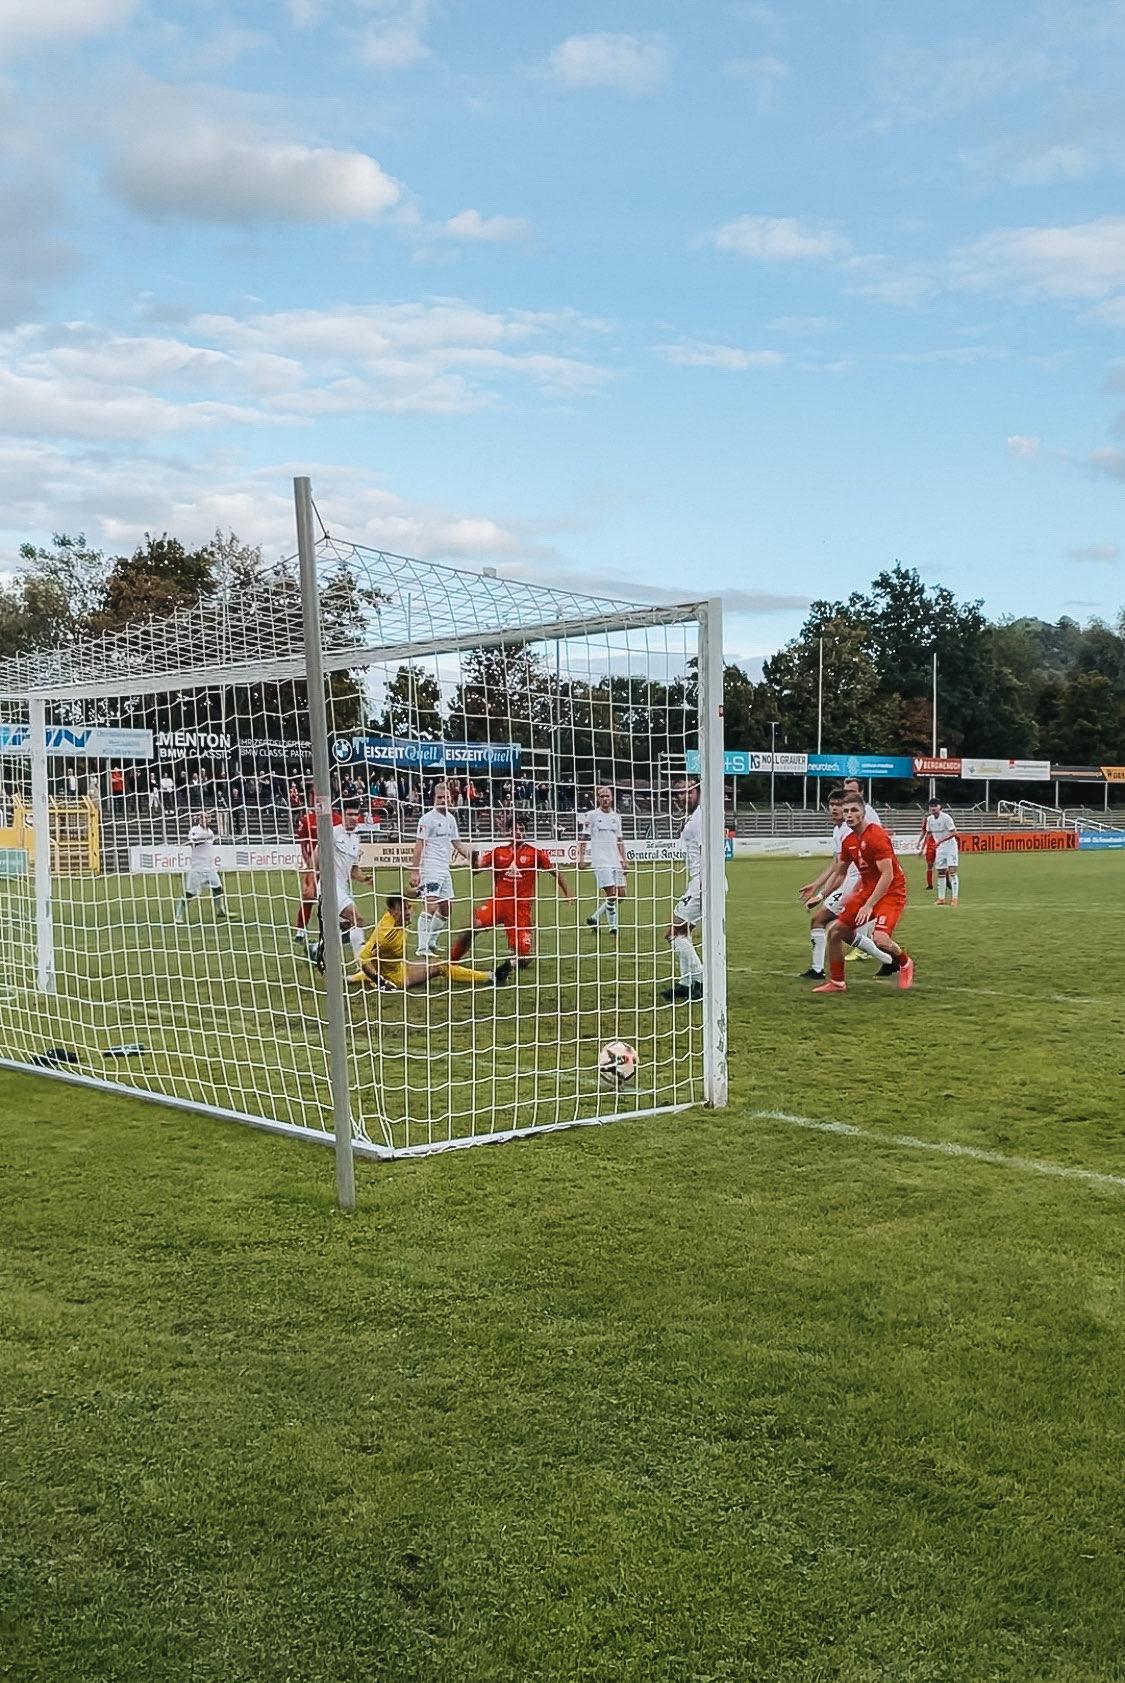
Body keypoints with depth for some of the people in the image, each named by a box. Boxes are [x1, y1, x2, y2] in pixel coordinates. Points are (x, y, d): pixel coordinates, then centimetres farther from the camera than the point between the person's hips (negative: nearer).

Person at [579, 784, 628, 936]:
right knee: (611, 893, -14)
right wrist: (581, 858, -10)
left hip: (615, 861, 6)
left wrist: (623, 860, 11)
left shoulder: (616, 816, 14)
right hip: (600, 862, -6)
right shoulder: (591, 815, -1)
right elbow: (583, 838, -1)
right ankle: (613, 926, -1)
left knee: (621, 894, 4)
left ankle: (594, 918, 17)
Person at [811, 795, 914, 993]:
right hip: (867, 890, 8)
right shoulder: (848, 841, 6)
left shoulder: (877, 836, -19)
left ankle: (905, 963, 7)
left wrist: (869, 905, -27)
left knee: (879, 938, -27)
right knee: (834, 930, 2)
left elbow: (887, 875, -24)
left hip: (891, 892, -8)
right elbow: (839, 873, 21)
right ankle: (837, 983, 14)